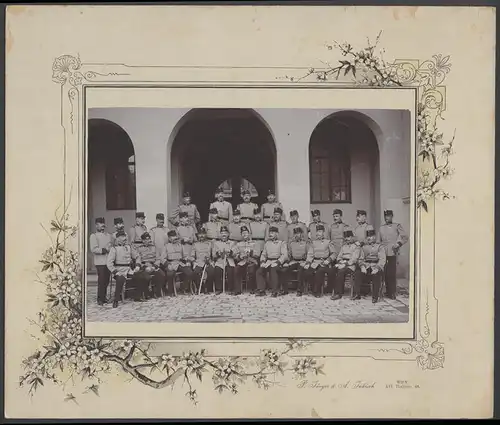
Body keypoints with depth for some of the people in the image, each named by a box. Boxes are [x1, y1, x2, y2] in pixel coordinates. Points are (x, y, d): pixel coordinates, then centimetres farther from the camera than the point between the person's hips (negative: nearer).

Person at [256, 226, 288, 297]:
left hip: (277, 262, -5)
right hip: (267, 262, 5)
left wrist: (277, 262, -17)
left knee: (273, 271, -36)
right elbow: (263, 254, 22)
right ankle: (261, 290, -20)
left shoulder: (282, 243, 7)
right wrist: (262, 261, 1)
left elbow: (285, 255, -3)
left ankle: (275, 291, -28)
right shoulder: (267, 243, 23)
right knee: (259, 271, -23)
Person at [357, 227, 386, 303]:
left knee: (376, 275, -35)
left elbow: (382, 259, -4)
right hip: (366, 266, 3)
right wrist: (362, 267, -11)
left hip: (376, 266, -3)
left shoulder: (380, 247, 9)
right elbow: (361, 259, 11)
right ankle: (356, 294, -21)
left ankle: (375, 297, -27)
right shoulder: (364, 247, 20)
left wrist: (377, 268, -21)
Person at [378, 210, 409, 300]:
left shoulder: (397, 226, 5)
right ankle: (388, 292, 14)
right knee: (385, 273, 5)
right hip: (383, 253, 4)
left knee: (391, 273, -8)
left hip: (392, 253, -4)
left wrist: (398, 244, -11)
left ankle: (392, 293, -4)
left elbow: (405, 237, -1)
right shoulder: (381, 228, 17)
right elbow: (379, 241, 21)